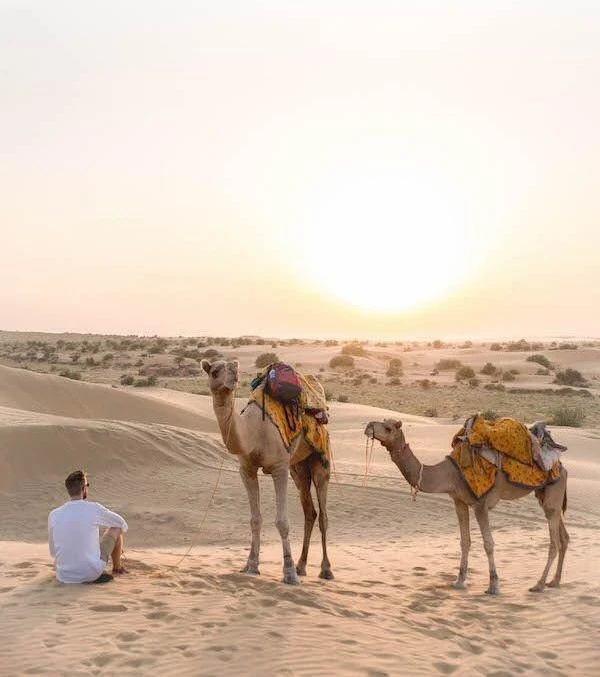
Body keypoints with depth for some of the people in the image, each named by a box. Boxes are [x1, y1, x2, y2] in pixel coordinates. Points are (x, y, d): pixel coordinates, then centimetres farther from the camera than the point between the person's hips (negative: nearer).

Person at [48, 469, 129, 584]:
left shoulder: (53, 515, -2)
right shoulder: (93, 508, -10)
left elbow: (53, 552, 10)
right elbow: (122, 524, 8)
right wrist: (119, 545, 30)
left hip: (64, 577, 4)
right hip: (91, 573, -4)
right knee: (116, 528, 17)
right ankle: (117, 568, 38)